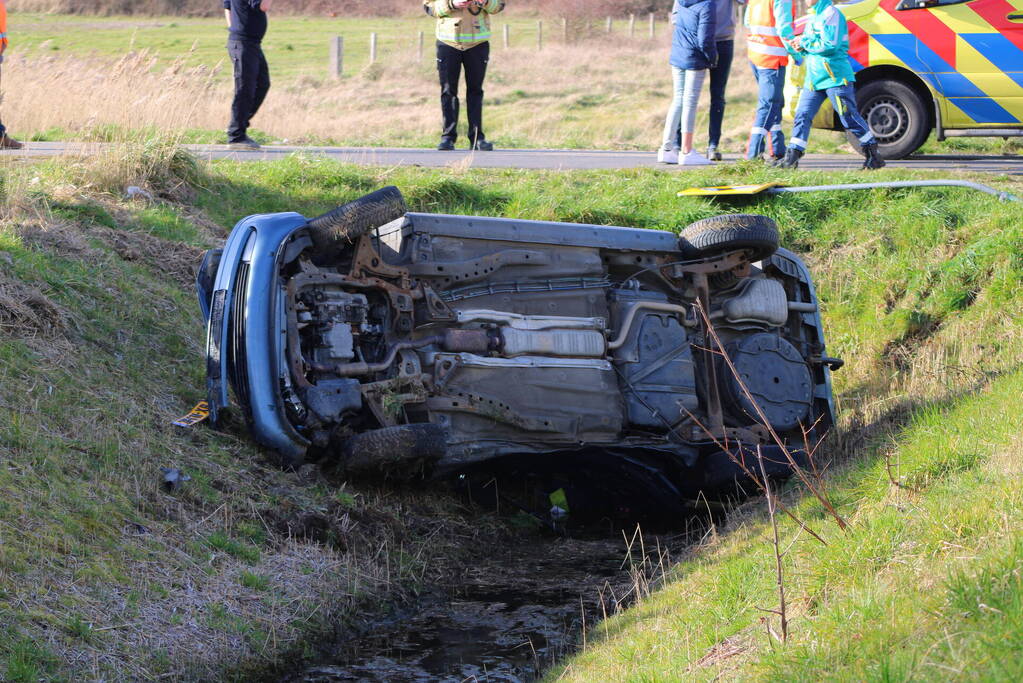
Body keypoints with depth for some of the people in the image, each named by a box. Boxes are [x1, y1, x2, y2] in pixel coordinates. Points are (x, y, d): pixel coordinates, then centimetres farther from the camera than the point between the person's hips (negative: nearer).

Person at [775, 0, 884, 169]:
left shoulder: (831, 14, -13)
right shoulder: (813, 17, 16)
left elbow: (830, 45, -22)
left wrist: (804, 42, -12)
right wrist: (801, 45, 3)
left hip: (835, 77, -9)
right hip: (813, 78, 9)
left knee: (849, 118, -3)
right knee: (802, 115, 2)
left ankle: (874, 156, 7)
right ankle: (791, 158, 3)